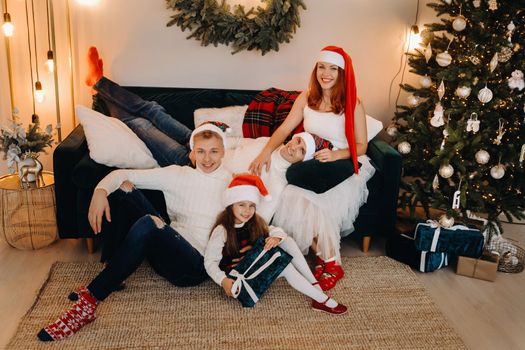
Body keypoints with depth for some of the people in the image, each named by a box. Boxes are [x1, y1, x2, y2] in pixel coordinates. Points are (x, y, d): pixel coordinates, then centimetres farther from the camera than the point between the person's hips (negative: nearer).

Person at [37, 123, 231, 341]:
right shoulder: (177, 175, 9)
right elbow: (124, 174, 4)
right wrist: (101, 190, -16)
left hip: (196, 265, -4)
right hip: (168, 252, 5)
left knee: (148, 224, -35)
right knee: (125, 186, -4)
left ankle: (89, 301, -27)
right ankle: (115, 274, -7)